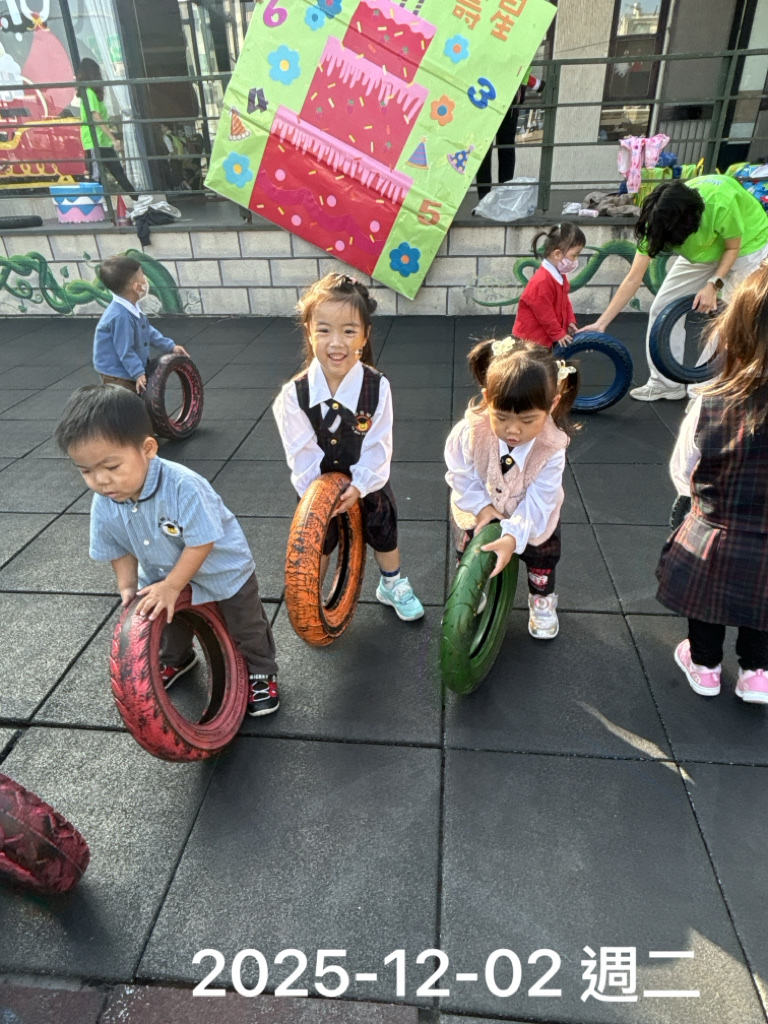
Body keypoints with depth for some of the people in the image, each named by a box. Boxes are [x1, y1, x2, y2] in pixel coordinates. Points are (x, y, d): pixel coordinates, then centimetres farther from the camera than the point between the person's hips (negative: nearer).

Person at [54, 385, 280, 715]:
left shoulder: (184, 486, -41)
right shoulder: (103, 505, -21)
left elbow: (201, 542, -34)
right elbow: (119, 549, -4)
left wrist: (172, 586, -30)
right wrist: (128, 586, -13)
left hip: (223, 570, -5)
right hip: (161, 578, 6)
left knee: (246, 627, 14)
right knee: (168, 624, 31)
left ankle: (261, 671, 40)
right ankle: (175, 660, 61)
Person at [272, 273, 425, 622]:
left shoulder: (377, 386, -24)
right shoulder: (295, 394, -25)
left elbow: (378, 446, -19)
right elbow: (303, 454, -19)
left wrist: (359, 486, -25)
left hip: (368, 483, 1)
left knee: (384, 532, 22)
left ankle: (392, 585, 51)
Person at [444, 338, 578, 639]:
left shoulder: (551, 447, -35)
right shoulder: (470, 431, -37)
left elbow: (537, 502, -33)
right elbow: (460, 474, -20)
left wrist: (512, 536, -45)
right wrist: (481, 506, -29)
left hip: (531, 518, 0)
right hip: (479, 512, 0)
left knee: (542, 557, 18)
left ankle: (542, 599, 51)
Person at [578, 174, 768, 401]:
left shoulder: (721, 202, -39)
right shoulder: (659, 220, -26)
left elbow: (733, 248, -19)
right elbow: (633, 280, -24)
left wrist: (713, 284, -32)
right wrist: (601, 323, -27)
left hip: (746, 245, -4)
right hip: (702, 252, 4)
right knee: (662, 307, -4)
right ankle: (666, 383, 6)